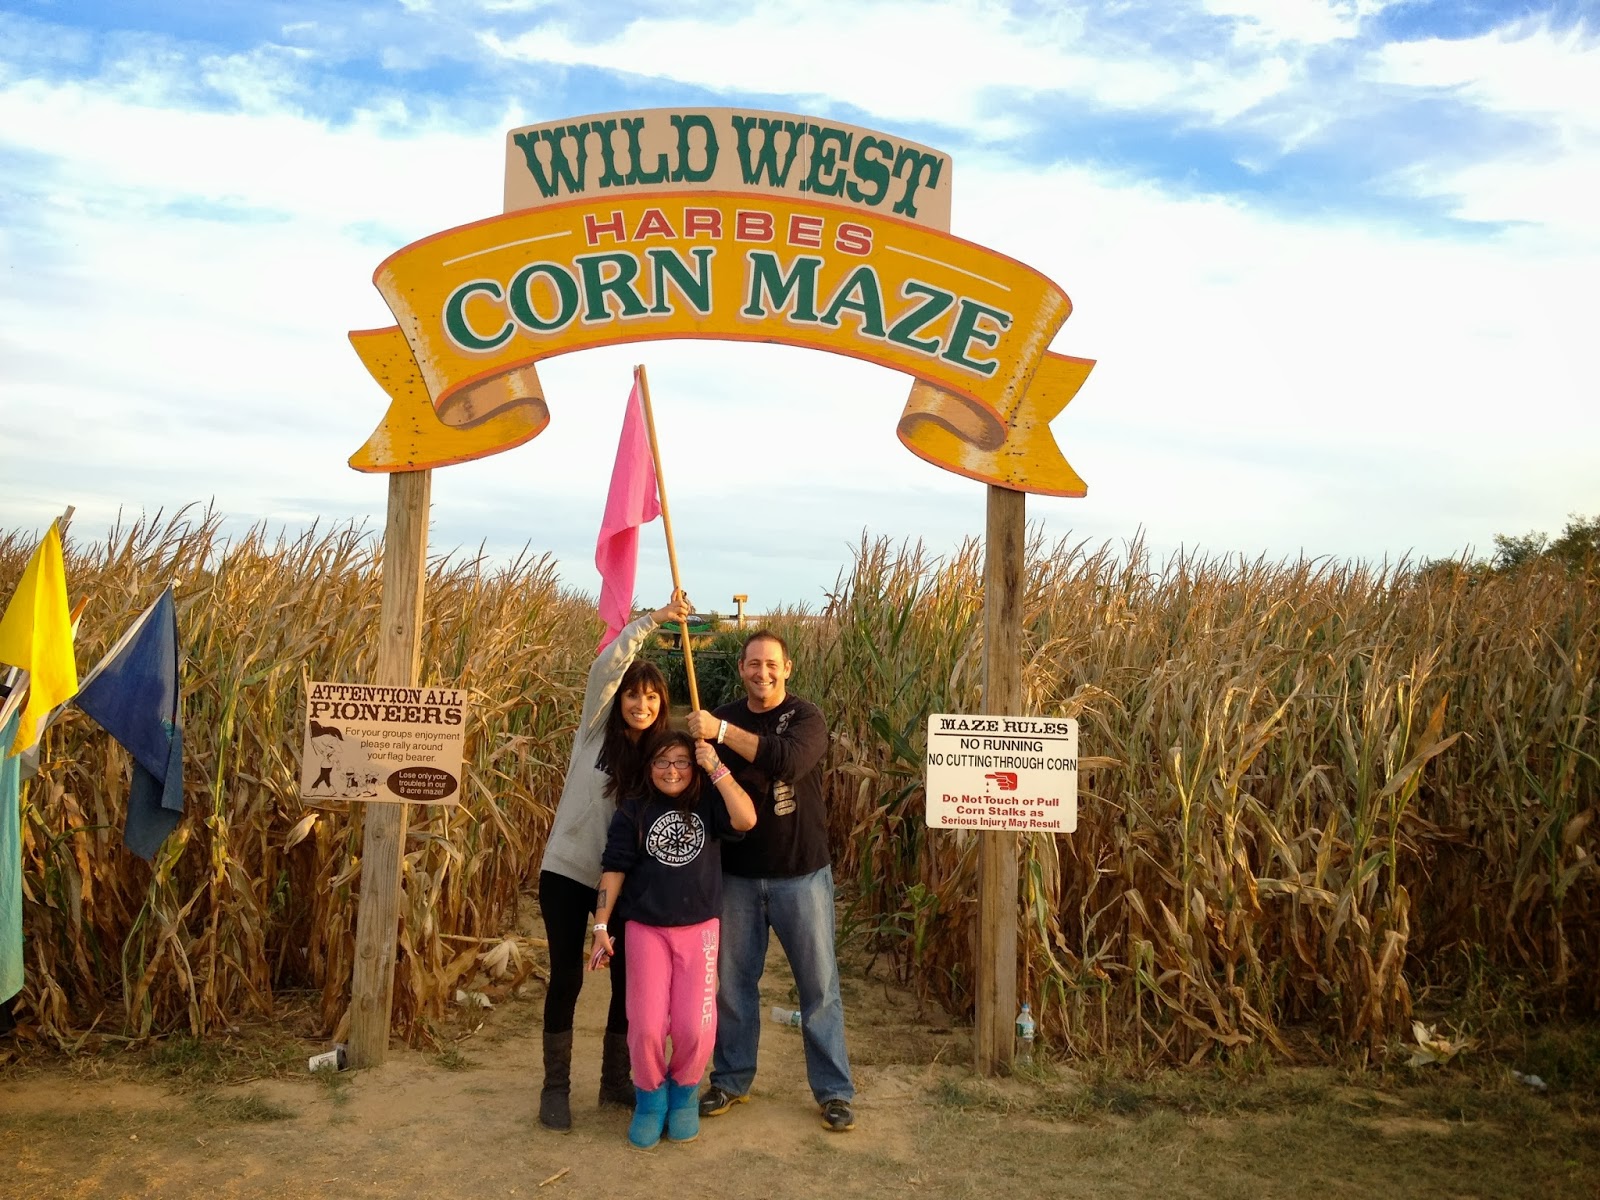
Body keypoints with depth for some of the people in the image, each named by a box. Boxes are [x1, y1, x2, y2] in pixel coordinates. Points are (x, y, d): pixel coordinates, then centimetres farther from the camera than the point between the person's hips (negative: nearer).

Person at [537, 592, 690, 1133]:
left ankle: (616, 1079, 26)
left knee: (629, 978, 8)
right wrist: (655, 618, -24)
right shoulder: (596, 730, -8)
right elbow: (607, 666, -21)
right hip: (567, 872, -3)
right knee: (566, 978, 4)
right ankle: (555, 1086, 19)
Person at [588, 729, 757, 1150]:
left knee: (694, 1027, -5)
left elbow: (746, 819, -20)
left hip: (700, 929, 0)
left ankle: (684, 1095, 25)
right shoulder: (632, 812, 0)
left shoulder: (708, 804, -1)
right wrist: (601, 928, -2)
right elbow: (614, 869, 1)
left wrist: (716, 767, -21)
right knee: (646, 1025, -5)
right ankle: (651, 1098, 23)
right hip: (646, 929, 0)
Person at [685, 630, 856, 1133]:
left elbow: (789, 760, -31)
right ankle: (731, 1080, 30)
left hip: (801, 873, -3)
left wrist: (721, 732, -34)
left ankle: (834, 1091, 19)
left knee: (819, 985, 5)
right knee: (733, 981, 13)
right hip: (737, 874, 3)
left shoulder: (806, 717, -9)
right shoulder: (721, 718, 4)